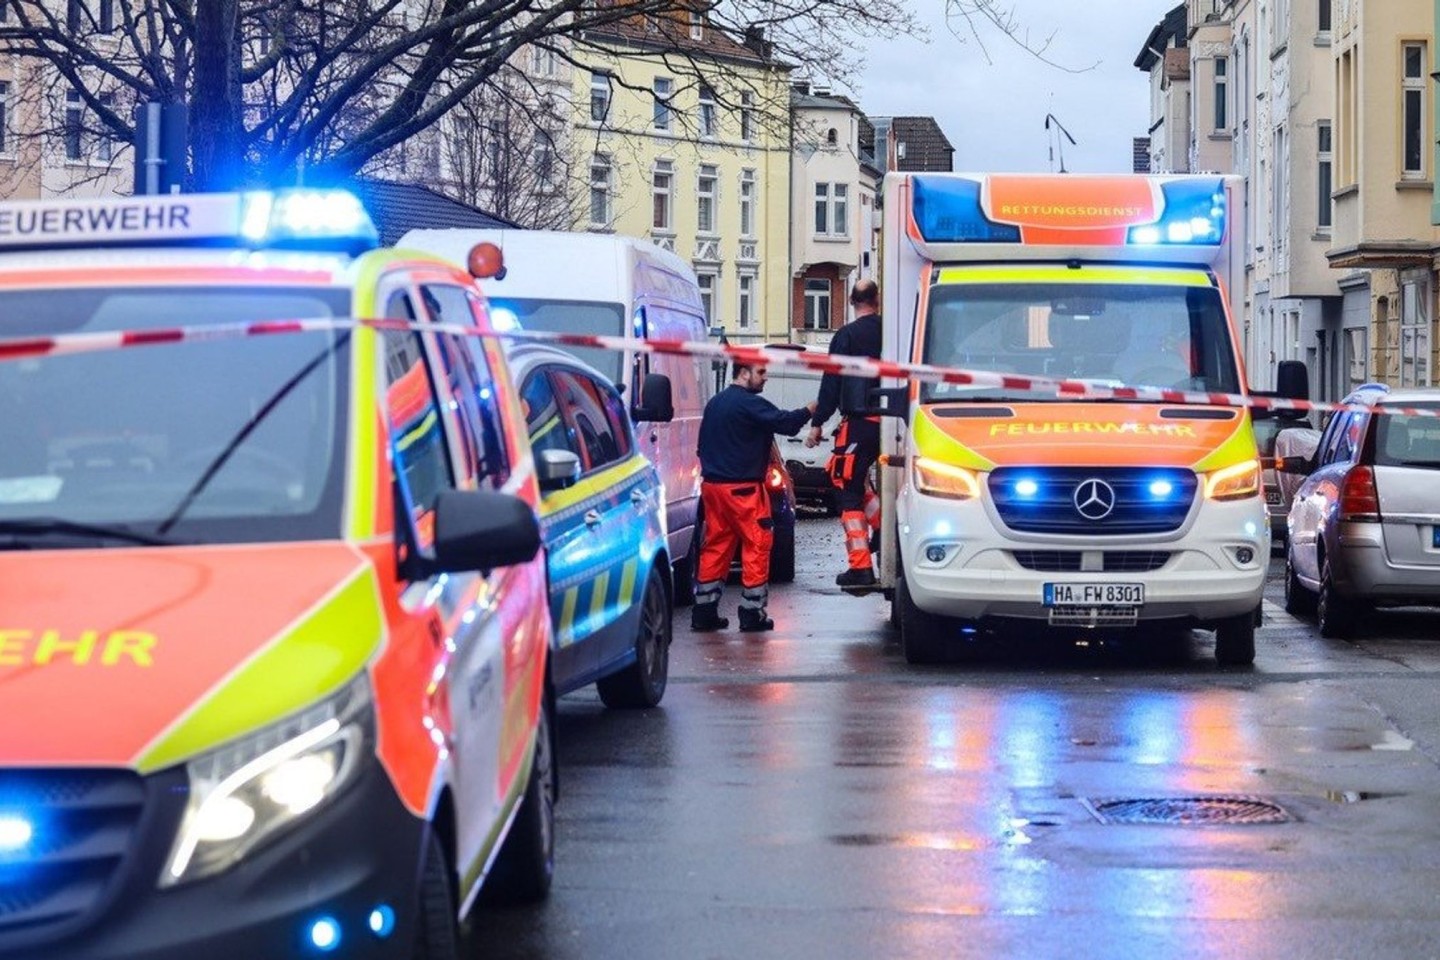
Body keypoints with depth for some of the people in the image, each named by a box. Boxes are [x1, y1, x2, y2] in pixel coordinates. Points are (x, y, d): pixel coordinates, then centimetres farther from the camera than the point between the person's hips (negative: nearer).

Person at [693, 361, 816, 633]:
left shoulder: (715, 403, 16)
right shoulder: (750, 403, -13)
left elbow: (702, 445, 22)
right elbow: (785, 422, -21)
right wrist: (812, 408, -11)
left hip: (711, 485, 9)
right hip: (741, 488, -9)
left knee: (715, 547, 11)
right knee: (757, 545, -1)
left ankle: (704, 612, 9)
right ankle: (752, 614, -2)